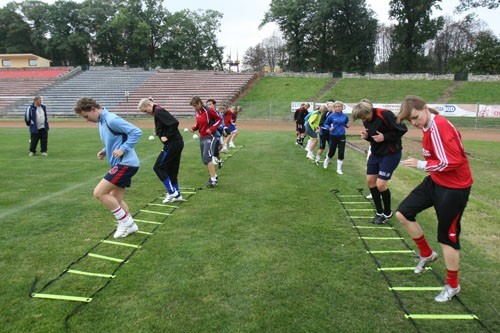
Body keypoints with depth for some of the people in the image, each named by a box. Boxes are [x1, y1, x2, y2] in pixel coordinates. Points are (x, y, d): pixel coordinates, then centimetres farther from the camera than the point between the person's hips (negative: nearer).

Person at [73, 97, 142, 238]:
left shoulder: (111, 120, -18)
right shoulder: (101, 121, 13)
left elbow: (136, 132, -21)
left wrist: (123, 149, -22)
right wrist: (105, 151, 8)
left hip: (126, 164, -10)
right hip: (122, 164, 10)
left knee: (99, 193, -9)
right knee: (115, 199, 14)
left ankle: (125, 221, 2)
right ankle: (129, 225, 24)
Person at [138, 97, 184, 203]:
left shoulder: (158, 111, -13)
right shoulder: (158, 111, 17)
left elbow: (174, 123, -24)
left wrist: (167, 137, -16)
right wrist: (158, 131, 6)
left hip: (172, 143, -10)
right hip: (177, 143, 10)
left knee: (158, 167, -1)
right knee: (171, 169, 15)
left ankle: (171, 191, 2)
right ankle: (177, 195, 21)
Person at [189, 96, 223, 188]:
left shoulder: (209, 111, -15)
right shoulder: (197, 112, 7)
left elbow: (219, 119, -9)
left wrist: (211, 128, -19)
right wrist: (194, 128, 0)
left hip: (210, 137, -8)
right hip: (202, 138, 8)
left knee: (207, 157, -17)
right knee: (205, 159, 12)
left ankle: (213, 180, -12)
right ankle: (214, 176, 28)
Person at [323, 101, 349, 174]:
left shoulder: (345, 116, -2)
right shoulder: (331, 116, -7)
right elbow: (325, 124, 5)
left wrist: (347, 125, -7)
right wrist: (329, 128, -14)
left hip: (342, 136, 1)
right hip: (333, 136, -1)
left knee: (341, 153, -2)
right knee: (331, 152, 8)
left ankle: (339, 169, 12)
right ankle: (327, 160, 43)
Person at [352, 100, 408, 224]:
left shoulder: (385, 115, -24)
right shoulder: (366, 120, 0)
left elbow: (402, 129, -19)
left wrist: (385, 137, -25)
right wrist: (366, 136, -8)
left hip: (391, 153, -8)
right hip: (376, 153, 8)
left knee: (381, 184, -11)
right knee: (370, 181, 7)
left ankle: (387, 213, 15)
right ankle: (380, 212, 23)